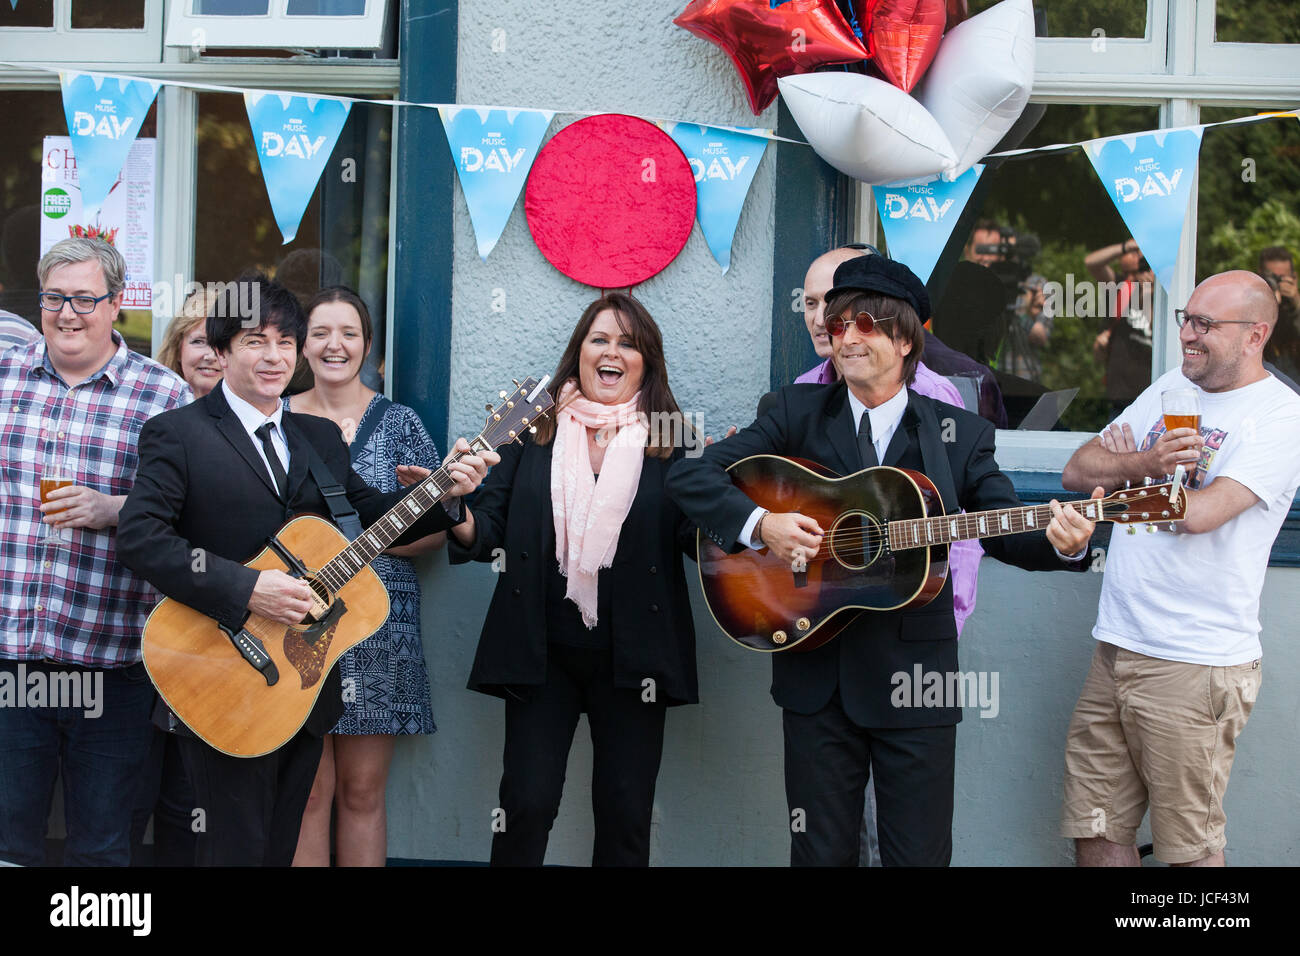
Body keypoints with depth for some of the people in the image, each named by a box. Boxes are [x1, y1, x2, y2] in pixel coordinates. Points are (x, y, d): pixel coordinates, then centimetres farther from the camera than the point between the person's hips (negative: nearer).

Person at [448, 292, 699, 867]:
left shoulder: (673, 443, 3)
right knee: (526, 804, -2)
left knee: (625, 814, 6)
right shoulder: (536, 431, 6)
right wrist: (459, 514, -17)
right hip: (543, 650, 0)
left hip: (631, 656, 0)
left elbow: (698, 538, -2)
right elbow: (490, 532, 4)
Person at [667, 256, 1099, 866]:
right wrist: (759, 523, -19)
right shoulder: (798, 413, 3)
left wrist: (1062, 544, -17)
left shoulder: (960, 434, 4)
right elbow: (689, 475, -3)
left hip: (916, 677, 0)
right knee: (821, 852, 9)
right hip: (816, 673, 0)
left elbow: (1006, 534, 5)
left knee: (920, 854, 6)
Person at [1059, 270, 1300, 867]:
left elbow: (1199, 511, -21)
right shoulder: (1171, 387, 13)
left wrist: (1124, 468, -3)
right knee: (1094, 834, 11)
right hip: (1115, 647, 7)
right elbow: (1077, 471, 10)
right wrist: (1146, 463, -10)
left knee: (1190, 850, 3)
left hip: (1194, 666, -7)